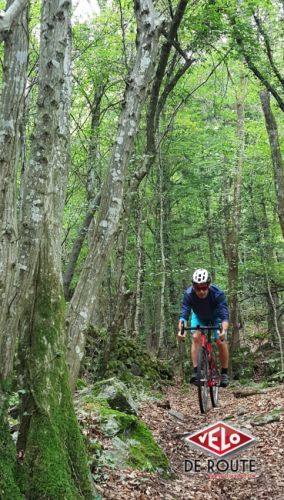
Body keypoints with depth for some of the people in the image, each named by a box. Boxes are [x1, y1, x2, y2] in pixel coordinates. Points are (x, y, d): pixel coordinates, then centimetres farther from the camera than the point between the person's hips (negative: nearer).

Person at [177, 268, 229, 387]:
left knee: (221, 341, -14)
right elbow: (184, 315, -37)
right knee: (196, 337, -21)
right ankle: (196, 372, -17)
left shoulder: (218, 293, -37)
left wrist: (224, 331, -60)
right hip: (199, 317, 1)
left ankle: (224, 373, 3)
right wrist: (180, 330, -55)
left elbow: (224, 316, -42)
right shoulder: (189, 294, -33)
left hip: (216, 317, -1)